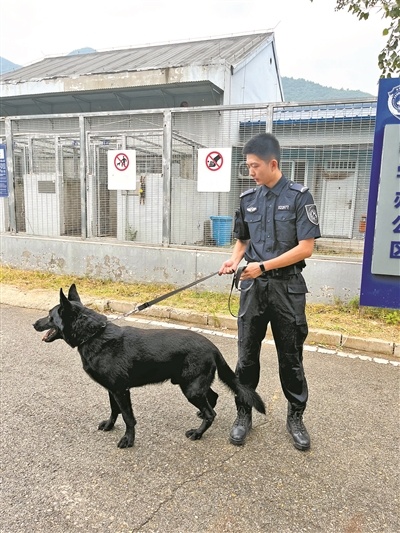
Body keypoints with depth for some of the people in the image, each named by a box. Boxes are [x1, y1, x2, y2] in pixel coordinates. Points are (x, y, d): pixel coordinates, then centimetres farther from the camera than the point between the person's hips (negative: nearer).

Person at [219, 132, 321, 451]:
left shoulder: (299, 197, -8)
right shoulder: (248, 199, 6)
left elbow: (306, 248, -13)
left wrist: (263, 266, -18)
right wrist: (234, 260, -4)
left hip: (287, 287, -3)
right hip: (253, 286, 4)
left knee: (291, 358, 10)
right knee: (247, 355, 9)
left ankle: (296, 417, 30)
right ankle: (244, 414, 28)